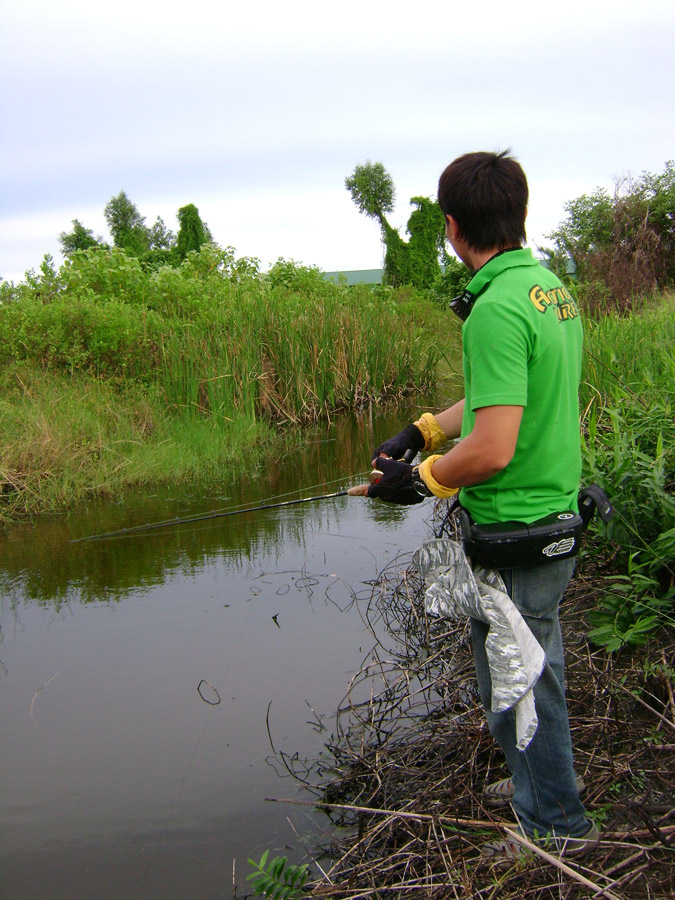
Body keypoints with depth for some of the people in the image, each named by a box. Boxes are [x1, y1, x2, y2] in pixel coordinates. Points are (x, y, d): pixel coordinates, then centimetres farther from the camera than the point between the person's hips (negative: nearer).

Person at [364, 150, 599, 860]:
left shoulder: (497, 309, -25)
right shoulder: (551, 287, 6)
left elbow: (492, 449, -29)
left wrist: (419, 480, -12)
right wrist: (422, 431, 15)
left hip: (514, 533, -9)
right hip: (556, 518, 9)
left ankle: (557, 823, 26)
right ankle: (544, 778, 44)